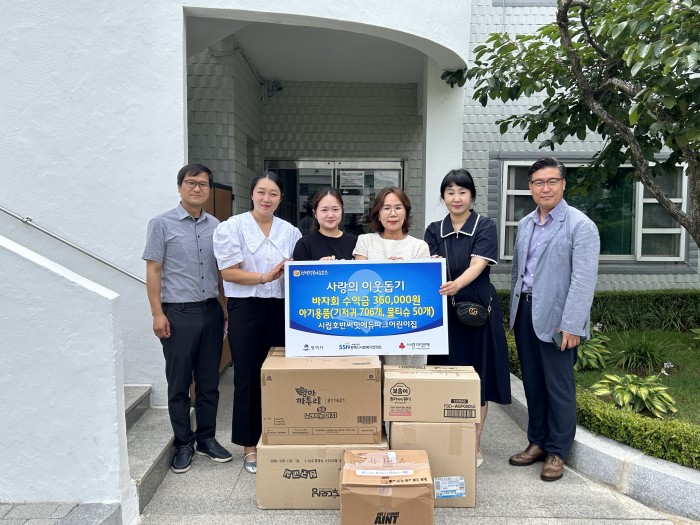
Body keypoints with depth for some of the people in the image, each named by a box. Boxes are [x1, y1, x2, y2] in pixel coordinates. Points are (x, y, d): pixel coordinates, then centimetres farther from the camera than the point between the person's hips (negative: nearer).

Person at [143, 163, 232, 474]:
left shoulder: (216, 226, 9)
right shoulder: (162, 224, -2)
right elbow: (153, 271, -4)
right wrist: (157, 313, -9)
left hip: (211, 311, 4)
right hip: (178, 313, -3)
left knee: (209, 381, 11)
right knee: (179, 383, 6)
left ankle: (207, 438, 26)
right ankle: (184, 444, 21)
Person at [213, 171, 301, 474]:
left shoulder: (290, 231, 10)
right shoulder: (231, 227, -1)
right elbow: (228, 271, -8)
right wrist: (265, 277, -17)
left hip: (281, 309, 3)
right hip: (246, 309, -3)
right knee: (248, 377, 4)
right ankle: (250, 446, 19)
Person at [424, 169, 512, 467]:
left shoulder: (485, 227, -2)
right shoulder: (434, 230, 9)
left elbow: (478, 265, -17)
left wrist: (456, 285, -37)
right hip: (444, 310, 3)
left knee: (477, 378, 4)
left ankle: (474, 446, 18)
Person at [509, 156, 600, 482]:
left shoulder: (580, 225, -8)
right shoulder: (525, 224, 12)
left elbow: (583, 280, -15)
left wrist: (570, 325, -19)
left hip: (555, 317, -6)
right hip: (525, 312, 6)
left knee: (558, 387, 4)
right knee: (532, 384, 15)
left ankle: (557, 452, 20)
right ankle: (537, 442, 30)